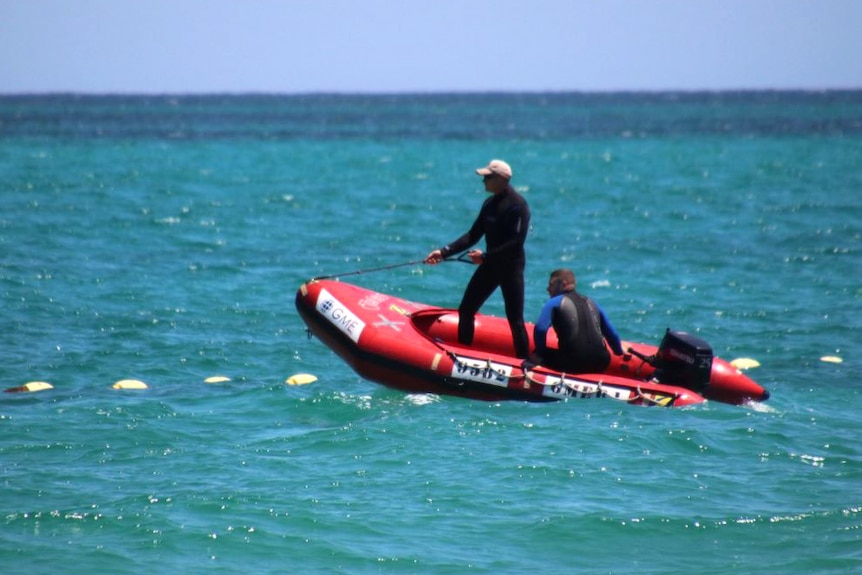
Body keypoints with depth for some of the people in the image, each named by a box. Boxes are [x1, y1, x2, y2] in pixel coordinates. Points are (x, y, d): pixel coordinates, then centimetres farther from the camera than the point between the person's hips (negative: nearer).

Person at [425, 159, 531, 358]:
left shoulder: (518, 205, -16)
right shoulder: (490, 204, 9)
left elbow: (517, 241, -22)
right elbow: (473, 235, 12)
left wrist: (485, 256, -22)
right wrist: (445, 252, 3)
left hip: (511, 267, -8)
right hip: (490, 265, 8)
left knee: (515, 319, -7)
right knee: (465, 310, 9)